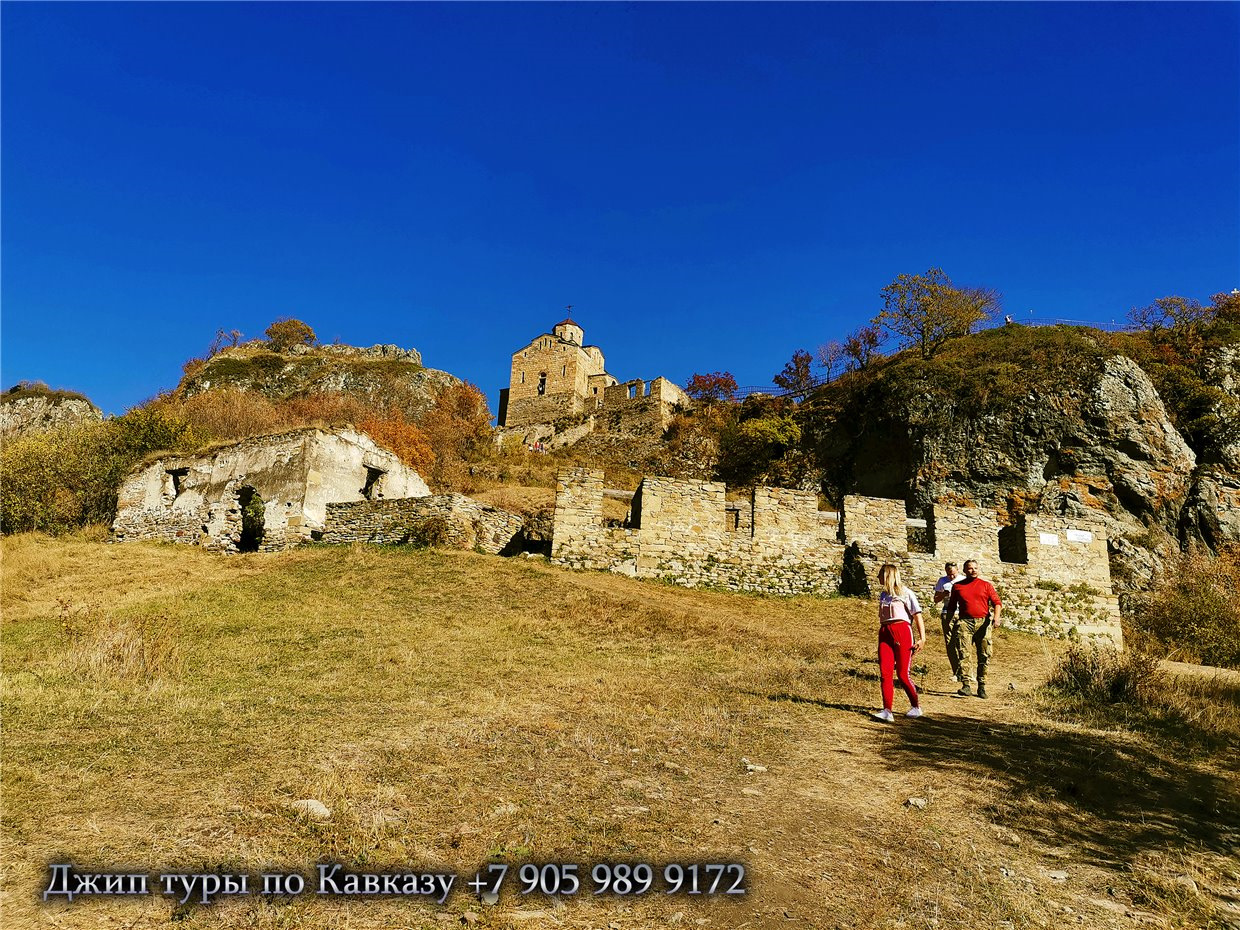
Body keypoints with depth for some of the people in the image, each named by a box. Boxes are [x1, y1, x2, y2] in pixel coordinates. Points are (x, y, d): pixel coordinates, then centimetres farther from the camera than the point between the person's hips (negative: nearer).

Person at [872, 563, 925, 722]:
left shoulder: (905, 593, 1)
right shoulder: (883, 594, 19)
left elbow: (917, 615, -3)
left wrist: (922, 638, -11)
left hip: (902, 631, -5)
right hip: (884, 633, 5)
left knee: (902, 674, -2)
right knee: (885, 672, -7)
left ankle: (916, 706, 19)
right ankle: (887, 711, -8)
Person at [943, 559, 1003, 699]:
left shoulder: (986, 585, 10)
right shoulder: (957, 586, 12)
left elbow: (997, 602, 4)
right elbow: (951, 607, 17)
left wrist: (996, 618, -14)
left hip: (983, 622, 1)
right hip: (964, 622, 0)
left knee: (984, 656, 3)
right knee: (962, 654, -13)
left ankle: (981, 686, 15)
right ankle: (966, 686, -14)